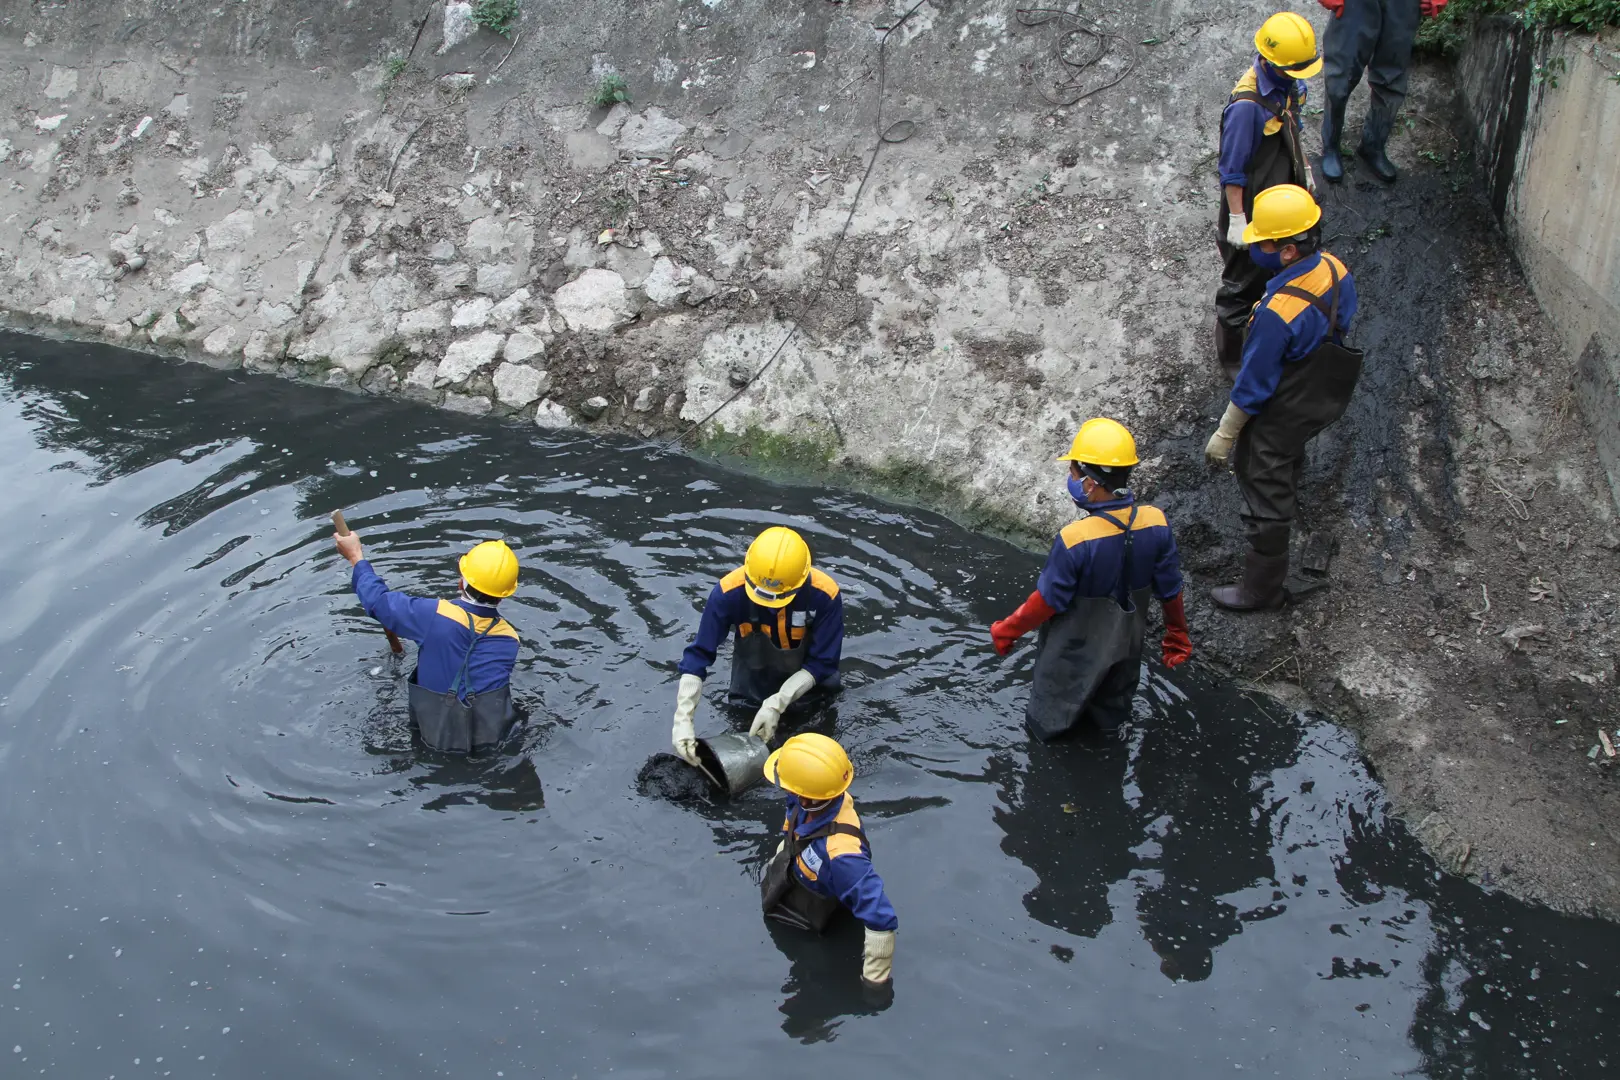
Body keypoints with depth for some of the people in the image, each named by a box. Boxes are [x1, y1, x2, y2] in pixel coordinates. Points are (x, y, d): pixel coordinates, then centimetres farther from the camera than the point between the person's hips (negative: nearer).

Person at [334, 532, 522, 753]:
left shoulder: (435, 615, -23)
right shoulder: (509, 640, -12)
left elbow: (379, 600, -8)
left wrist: (356, 557, 8)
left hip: (437, 736, -2)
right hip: (492, 738, 3)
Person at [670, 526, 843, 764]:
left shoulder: (824, 595, -33)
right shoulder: (729, 592, -33)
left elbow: (822, 662, -24)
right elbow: (699, 655, -26)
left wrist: (777, 704, -33)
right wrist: (683, 719, -34)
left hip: (807, 683, 0)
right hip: (752, 686, 0)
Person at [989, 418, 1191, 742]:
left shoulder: (1075, 540, -37)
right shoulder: (1155, 524, -23)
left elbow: (1049, 600, -24)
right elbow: (1170, 588, -9)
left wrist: (1008, 630, -8)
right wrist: (1177, 633, 8)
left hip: (1077, 644, -4)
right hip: (1127, 636, 4)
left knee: (1059, 684, 26)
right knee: (1117, 683, 32)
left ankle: (1046, 724, 51)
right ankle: (1113, 721, 58)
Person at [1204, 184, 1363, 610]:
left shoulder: (1278, 313, -39)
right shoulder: (1334, 268, -15)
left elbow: (1253, 385, -27)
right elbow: (1342, 327, 4)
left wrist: (1224, 435, -13)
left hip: (1278, 417, -8)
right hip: (1322, 399, 8)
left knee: (1266, 497, 10)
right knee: (1291, 454, 37)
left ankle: (1263, 588, 27)